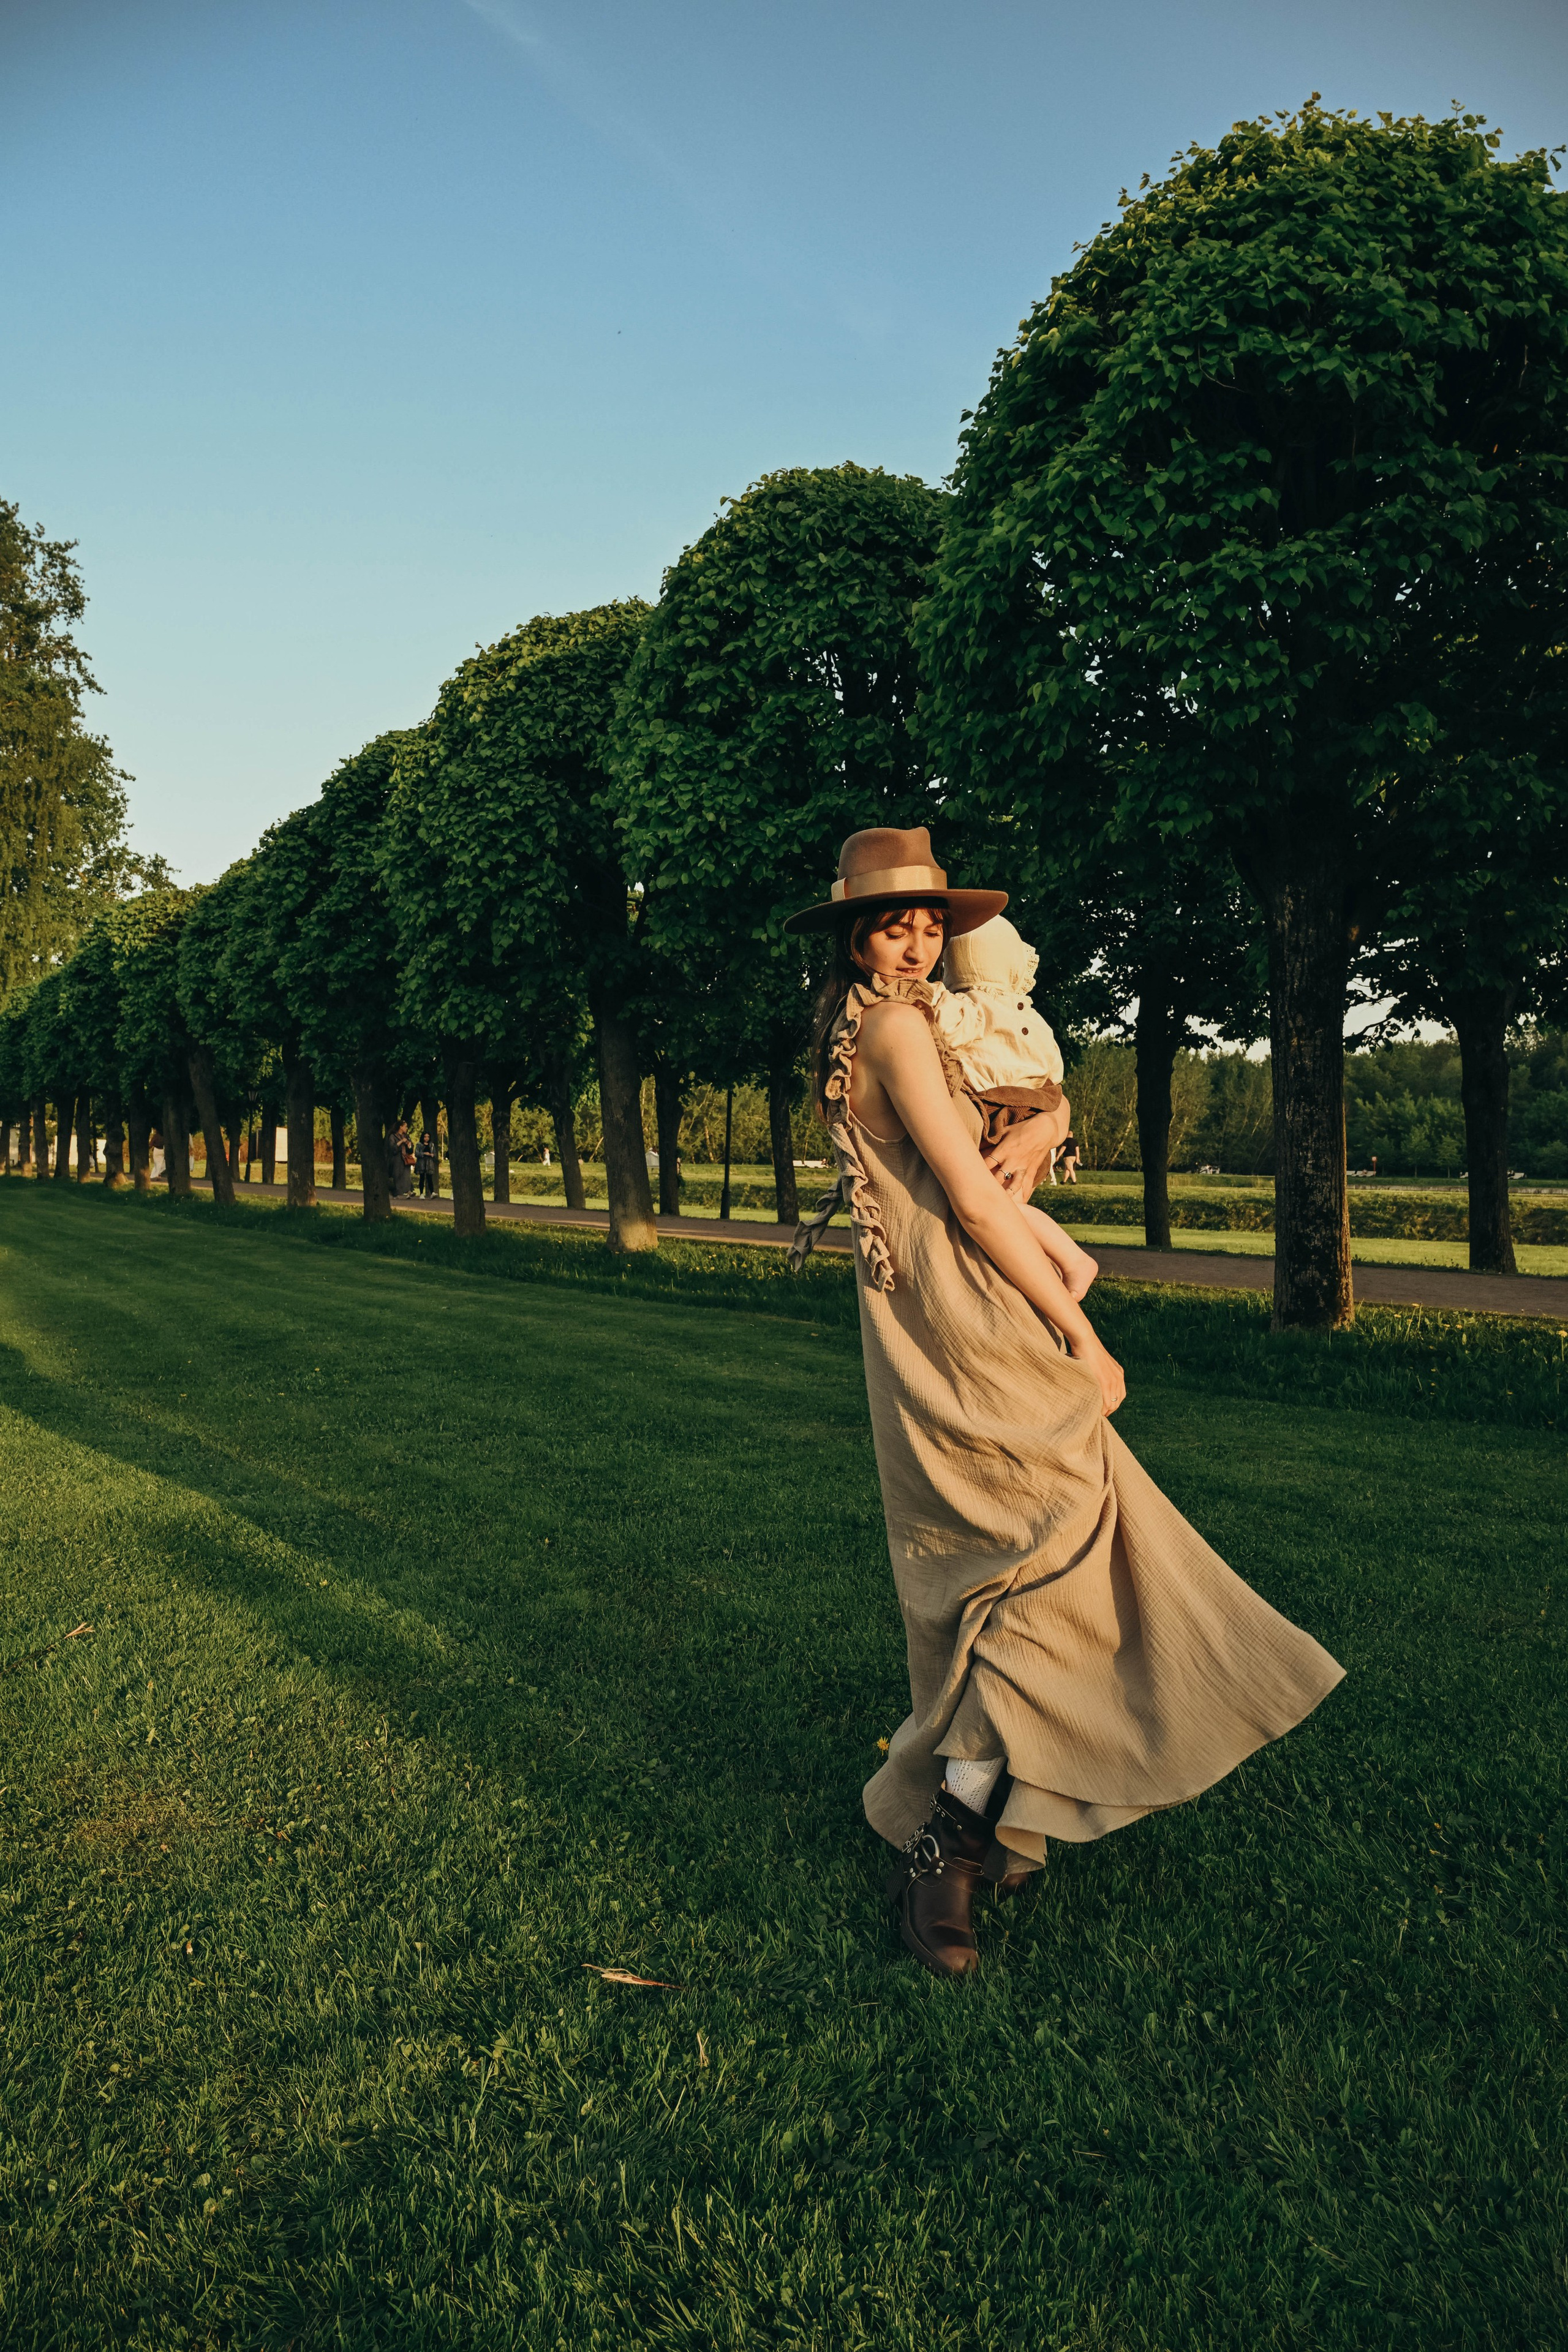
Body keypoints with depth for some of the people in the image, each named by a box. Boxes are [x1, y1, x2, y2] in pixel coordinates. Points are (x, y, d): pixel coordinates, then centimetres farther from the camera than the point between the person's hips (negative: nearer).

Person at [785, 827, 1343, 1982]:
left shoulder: (867, 1031, 19)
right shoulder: (895, 1026, -12)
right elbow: (974, 1201, -16)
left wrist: (1036, 1132, -2)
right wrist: (1080, 1332, -11)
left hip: (927, 1323, 10)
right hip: (969, 1321, -10)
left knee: (980, 1575, 16)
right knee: (1054, 1554, -8)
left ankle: (971, 1817, 28)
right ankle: (948, 1844, -6)